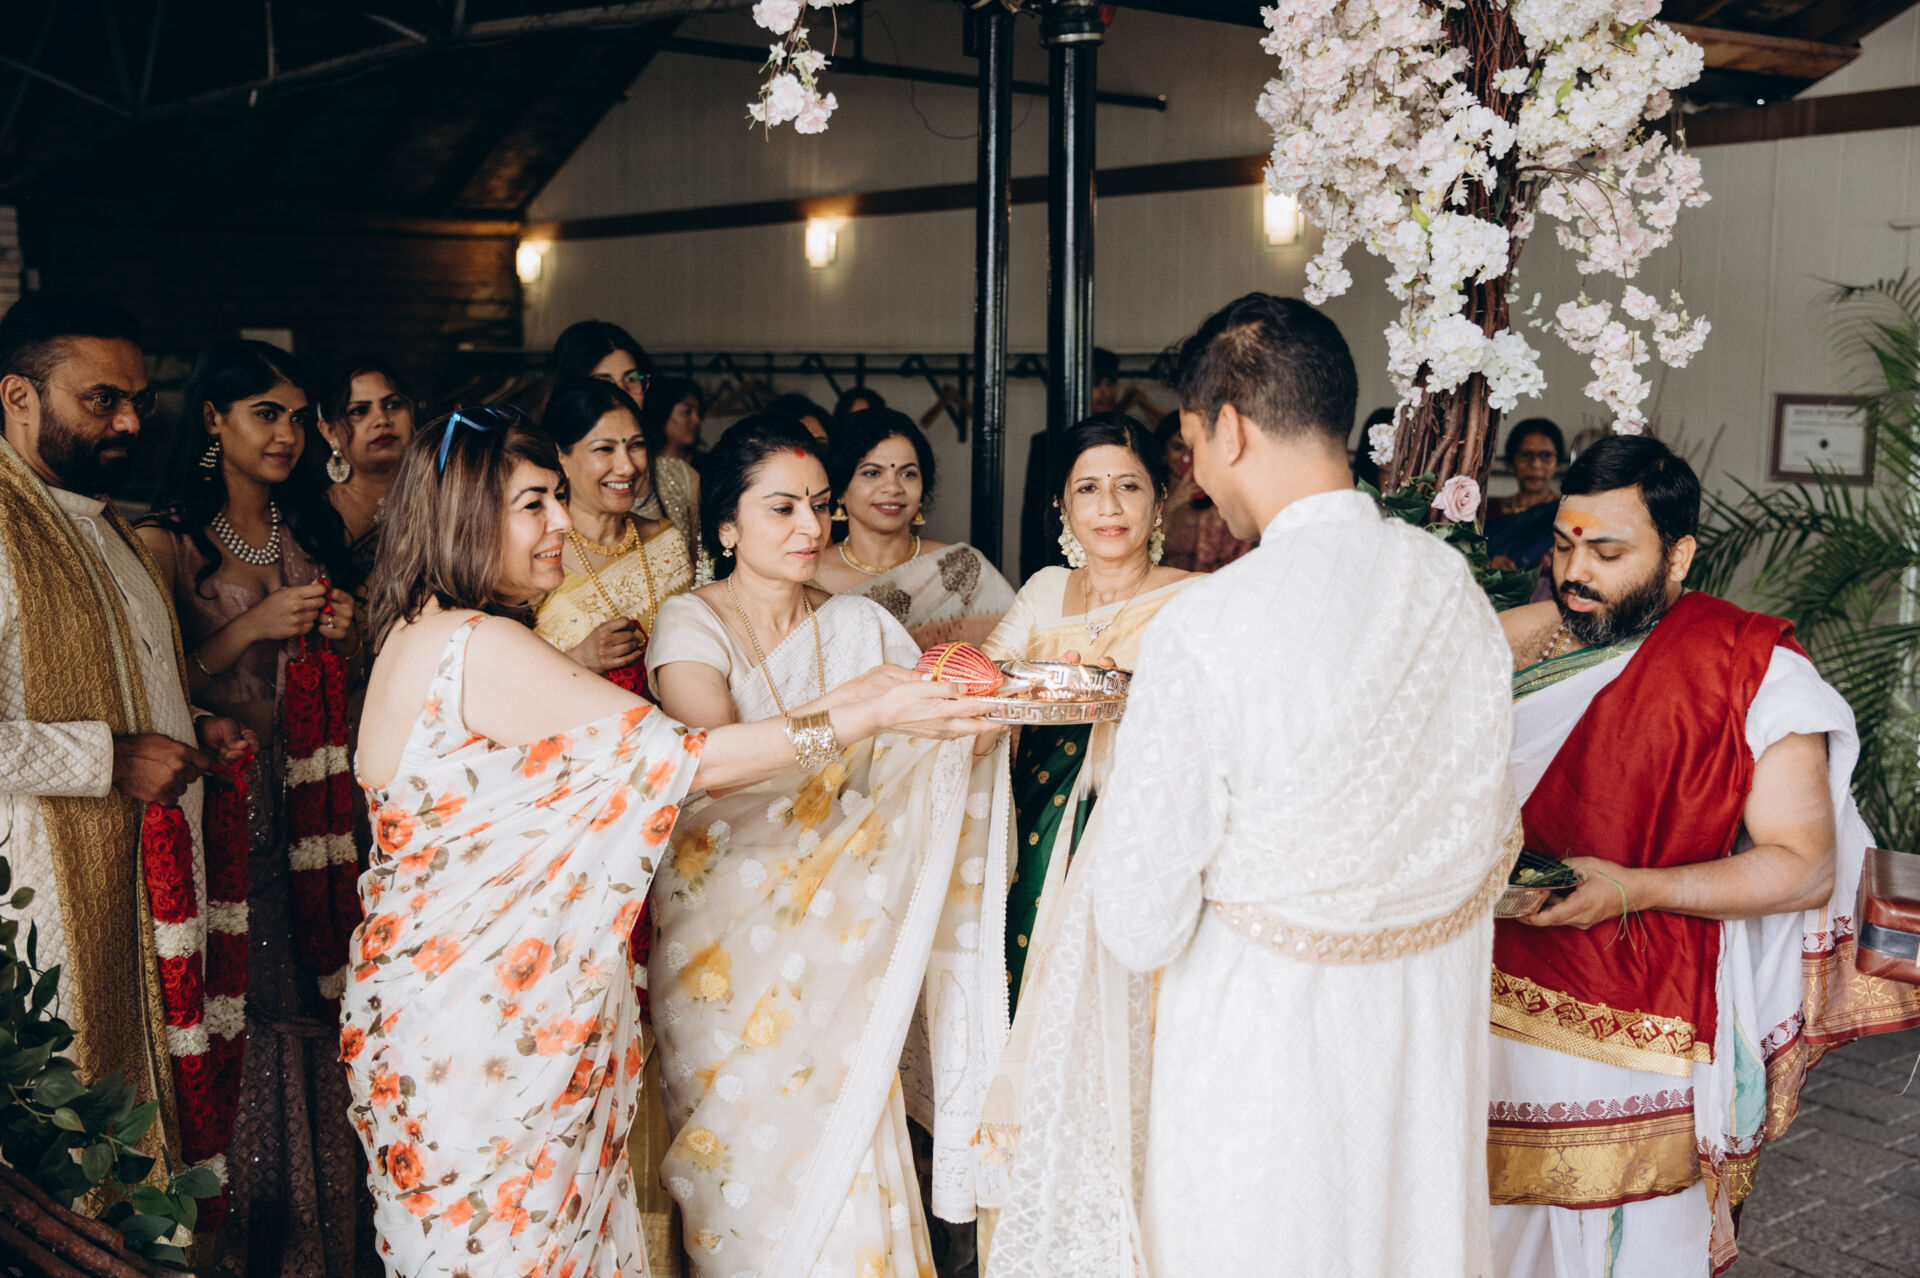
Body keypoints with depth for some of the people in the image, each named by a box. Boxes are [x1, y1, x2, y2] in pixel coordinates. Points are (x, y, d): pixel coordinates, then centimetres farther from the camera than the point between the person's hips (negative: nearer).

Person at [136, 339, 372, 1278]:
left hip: (309, 791, 5)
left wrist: (344, 634, 1)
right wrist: (251, 627, -15)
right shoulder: (168, 538, -5)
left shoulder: (312, 529, 13)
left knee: (312, 987, 6)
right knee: (239, 1003, -2)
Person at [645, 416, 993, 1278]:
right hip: (724, 941, -2)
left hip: (837, 930, 2)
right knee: (748, 1142, 2)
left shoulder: (861, 625, 4)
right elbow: (711, 752, -24)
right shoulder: (690, 625, -6)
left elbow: (937, 744, -3)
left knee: (844, 1134, 1)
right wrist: (849, 702, -36)